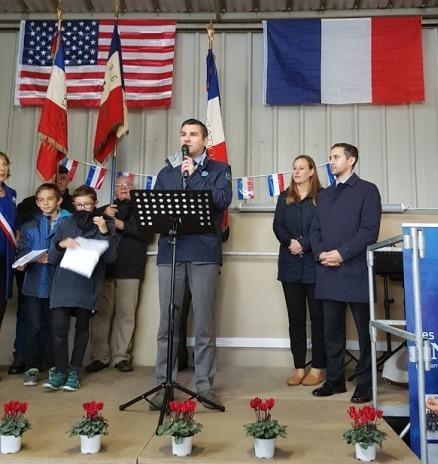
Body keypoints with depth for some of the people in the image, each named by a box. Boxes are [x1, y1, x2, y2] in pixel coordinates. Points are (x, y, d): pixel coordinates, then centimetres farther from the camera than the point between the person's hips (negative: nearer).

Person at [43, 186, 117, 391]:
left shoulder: (105, 226, 8)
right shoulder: (65, 225, 11)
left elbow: (110, 258, -1)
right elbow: (52, 259, 10)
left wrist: (105, 233, -12)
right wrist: (61, 244, -10)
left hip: (88, 287, -1)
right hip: (64, 285, 1)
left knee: (82, 327, 6)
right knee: (58, 327, -9)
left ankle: (74, 372, 19)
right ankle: (60, 371, 7)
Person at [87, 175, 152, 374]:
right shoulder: (103, 210, 22)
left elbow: (147, 233, -3)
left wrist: (121, 224, -8)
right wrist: (104, 217, -3)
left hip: (130, 269, -2)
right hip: (103, 267, 2)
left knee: (126, 314, -3)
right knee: (101, 313, -2)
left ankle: (121, 356, 5)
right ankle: (99, 356, 6)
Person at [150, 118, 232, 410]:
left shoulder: (219, 169, 12)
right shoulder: (166, 172, 21)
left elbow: (223, 199, -6)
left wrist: (193, 175, -6)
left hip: (204, 252, -2)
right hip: (170, 251, 3)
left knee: (205, 322, 1)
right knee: (168, 322, 3)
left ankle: (205, 384, 12)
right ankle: (164, 384, 13)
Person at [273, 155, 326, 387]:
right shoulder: (284, 198, 15)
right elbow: (277, 226, 7)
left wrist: (303, 244, -15)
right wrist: (290, 242, -11)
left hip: (314, 265, -4)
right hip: (290, 265, 4)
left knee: (318, 317, 1)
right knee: (295, 317, 7)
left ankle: (318, 368, 11)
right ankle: (299, 367, 16)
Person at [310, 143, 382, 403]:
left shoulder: (367, 190, 2)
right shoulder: (324, 195, 21)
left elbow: (370, 230, -9)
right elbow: (315, 229, 14)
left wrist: (342, 253, -16)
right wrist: (320, 253, -5)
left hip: (356, 272, -5)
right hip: (328, 273, 5)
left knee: (364, 330, 3)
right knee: (332, 330, 10)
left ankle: (365, 384, 14)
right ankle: (335, 379, 21)